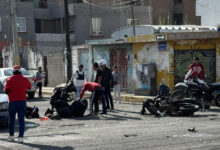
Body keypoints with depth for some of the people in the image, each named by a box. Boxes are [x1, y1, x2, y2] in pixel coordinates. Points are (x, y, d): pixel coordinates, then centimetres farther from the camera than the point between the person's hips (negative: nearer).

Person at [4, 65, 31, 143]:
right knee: (21, 120, 1)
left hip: (12, 102, -1)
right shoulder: (25, 79, -1)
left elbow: (6, 90, -6)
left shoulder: (10, 80, -7)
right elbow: (29, 87, 17)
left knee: (11, 119, 17)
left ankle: (11, 135, 25)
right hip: (22, 102, 1)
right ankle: (20, 137, -9)